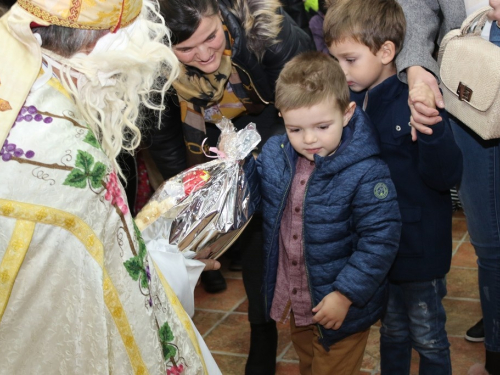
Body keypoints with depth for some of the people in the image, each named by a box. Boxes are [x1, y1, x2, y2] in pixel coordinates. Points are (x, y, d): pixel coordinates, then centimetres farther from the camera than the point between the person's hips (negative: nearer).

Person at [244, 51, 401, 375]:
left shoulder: (366, 174, -27)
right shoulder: (274, 154, -9)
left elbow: (380, 240, -25)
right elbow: (249, 196, 7)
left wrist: (345, 294, -24)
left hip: (340, 308, -6)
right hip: (291, 300, 6)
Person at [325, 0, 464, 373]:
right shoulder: (352, 102, -3)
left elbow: (446, 177, -25)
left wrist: (431, 126, -40)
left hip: (419, 250, -6)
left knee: (428, 339, 15)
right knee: (392, 330, 25)